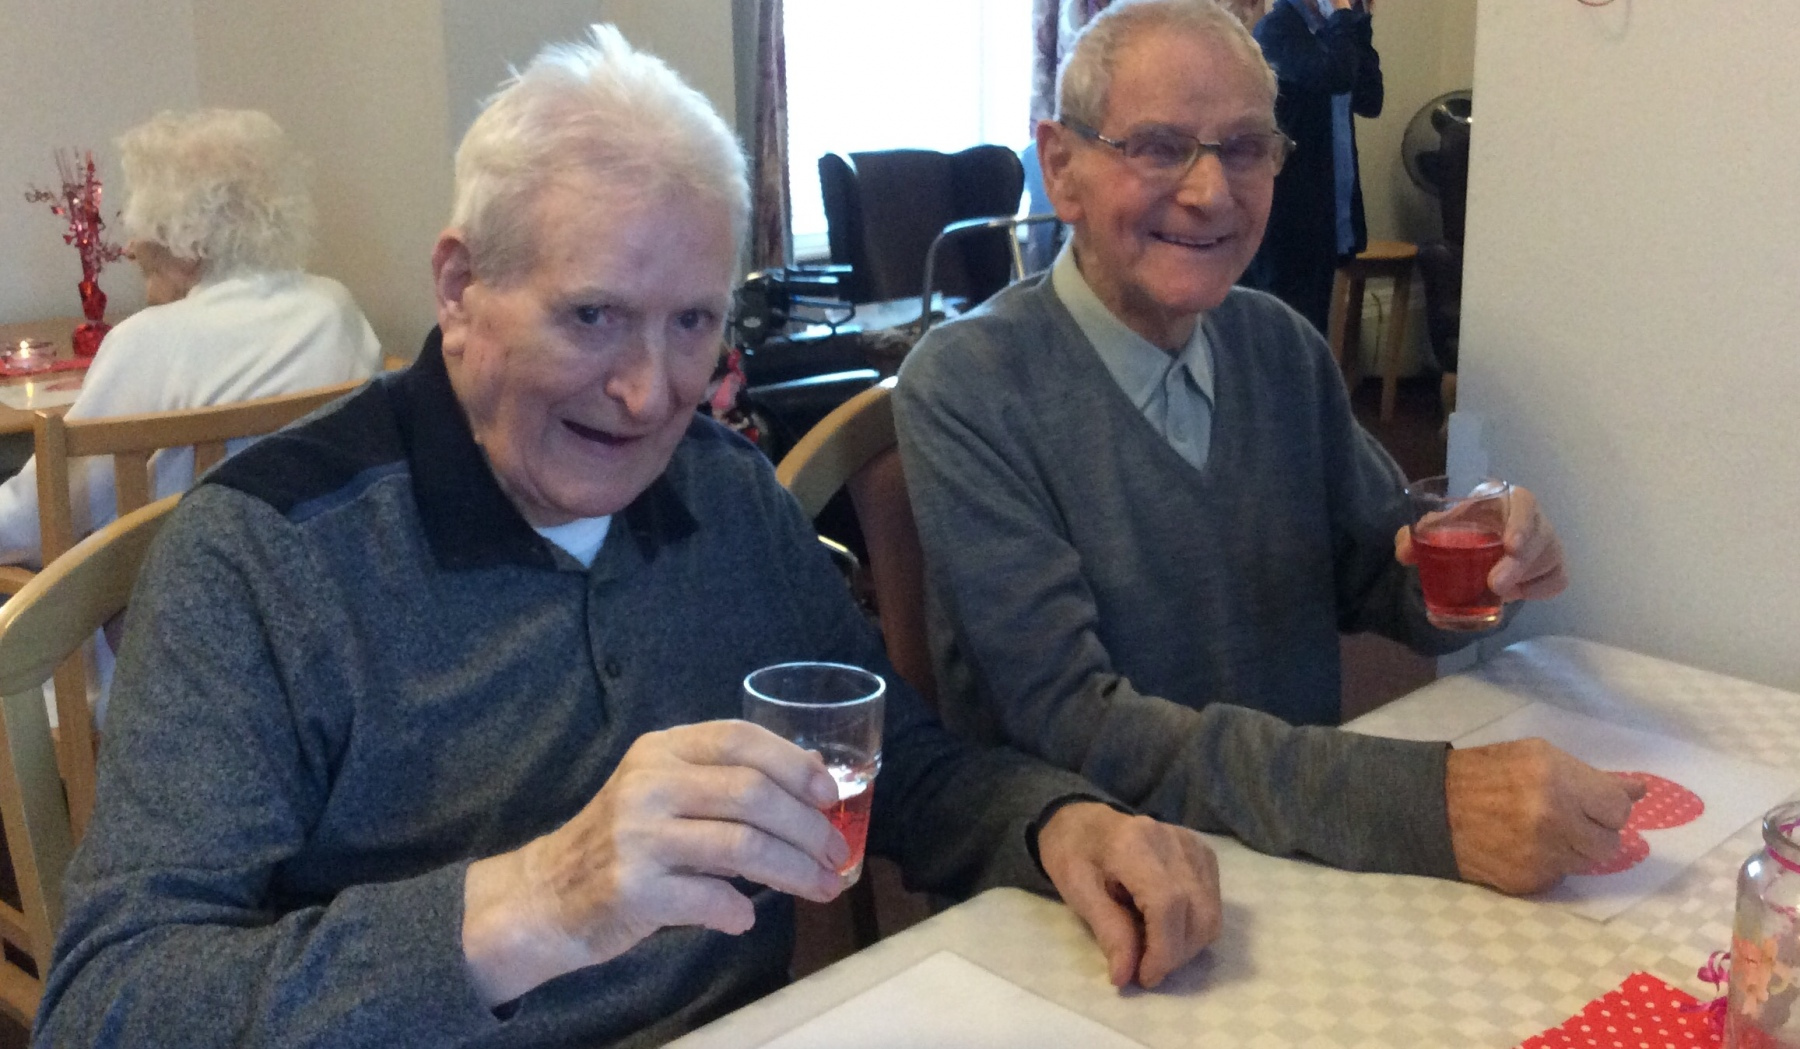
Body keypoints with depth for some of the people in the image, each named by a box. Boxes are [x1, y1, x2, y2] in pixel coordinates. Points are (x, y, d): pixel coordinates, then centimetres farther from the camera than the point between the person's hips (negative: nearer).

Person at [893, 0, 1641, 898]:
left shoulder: (1284, 350, 4)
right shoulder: (964, 390, -14)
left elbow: (1373, 579, 12)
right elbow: (1074, 722, -22)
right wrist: (1428, 805, -29)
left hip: (1301, 852, 6)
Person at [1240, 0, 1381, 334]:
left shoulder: (1326, 28, 14)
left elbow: (1369, 101, 10)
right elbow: (1336, 76, -27)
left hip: (1324, 205, 8)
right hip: (1286, 207, -8)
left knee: (1311, 323, 12)